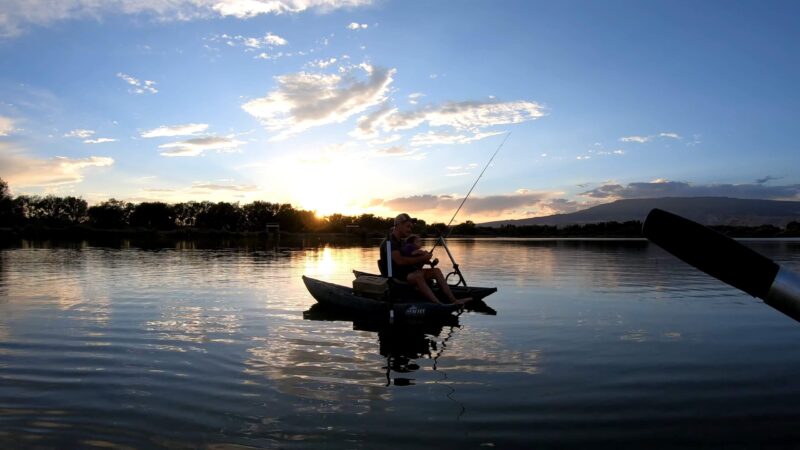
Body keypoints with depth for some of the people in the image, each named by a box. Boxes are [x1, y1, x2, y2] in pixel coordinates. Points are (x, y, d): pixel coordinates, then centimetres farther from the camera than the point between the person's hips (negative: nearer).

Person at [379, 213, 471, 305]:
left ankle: (453, 300, -16)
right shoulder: (389, 242, -12)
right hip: (394, 277, -9)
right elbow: (400, 261, -26)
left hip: (407, 272, 9)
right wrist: (421, 258, -21)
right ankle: (438, 305, -46)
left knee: (436, 271, -6)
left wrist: (424, 255, -3)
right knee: (418, 275, -37)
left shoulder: (403, 242, 18)